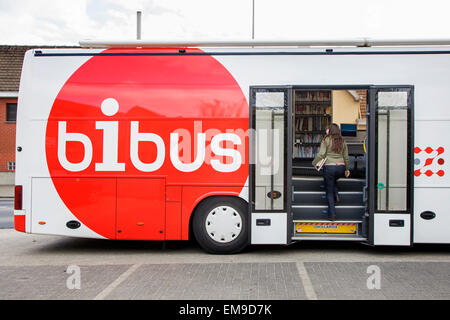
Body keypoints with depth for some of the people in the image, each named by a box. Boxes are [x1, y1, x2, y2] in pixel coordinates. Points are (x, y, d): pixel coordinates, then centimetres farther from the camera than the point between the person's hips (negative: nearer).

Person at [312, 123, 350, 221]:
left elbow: (321, 154, -11)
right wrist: (347, 169, 23)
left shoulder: (326, 140, -4)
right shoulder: (342, 141, 9)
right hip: (341, 167, 4)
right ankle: (336, 196, 13)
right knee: (333, 181, 36)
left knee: (329, 191, 5)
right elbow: (346, 157, 13)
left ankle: (332, 215, 2)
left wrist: (314, 163, 4)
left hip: (329, 166, -4)